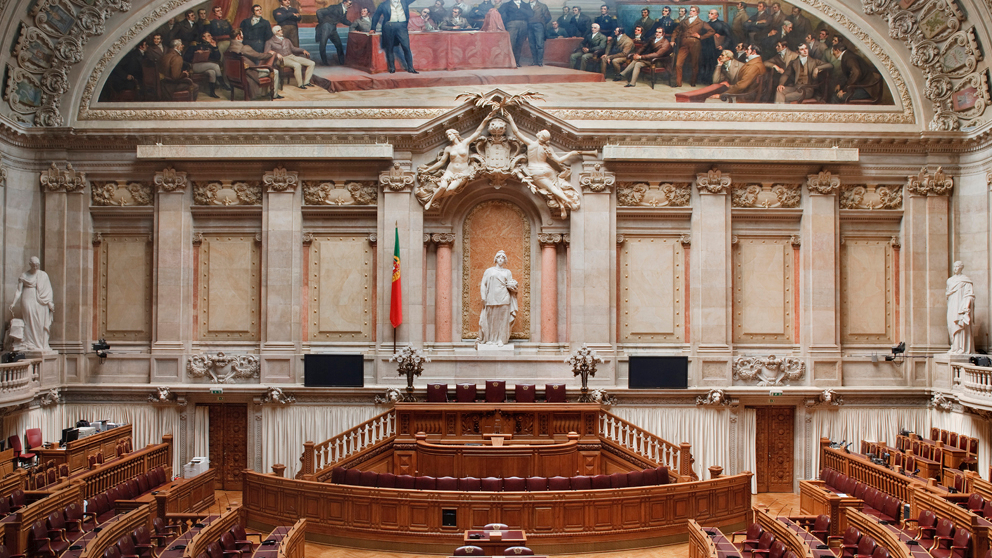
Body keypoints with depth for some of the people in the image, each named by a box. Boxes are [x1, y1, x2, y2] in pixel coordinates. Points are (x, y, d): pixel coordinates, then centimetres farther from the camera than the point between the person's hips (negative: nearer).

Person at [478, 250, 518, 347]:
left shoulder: (507, 272, 16)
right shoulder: (489, 271, 12)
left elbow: (511, 285, 15)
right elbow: (483, 285, 6)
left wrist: (510, 285, -7)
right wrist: (483, 298, -2)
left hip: (503, 299, 0)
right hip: (491, 298, 0)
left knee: (503, 319, -4)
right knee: (491, 319, -2)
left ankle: (501, 339, 0)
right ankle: (490, 339, 4)